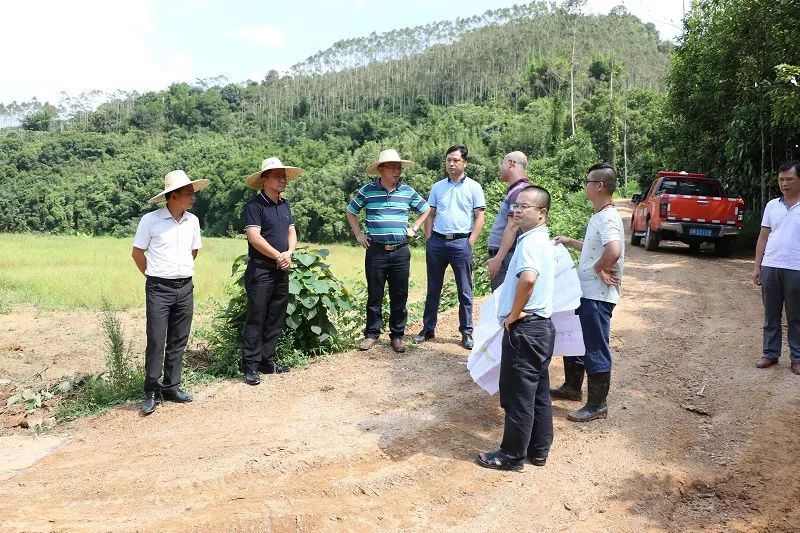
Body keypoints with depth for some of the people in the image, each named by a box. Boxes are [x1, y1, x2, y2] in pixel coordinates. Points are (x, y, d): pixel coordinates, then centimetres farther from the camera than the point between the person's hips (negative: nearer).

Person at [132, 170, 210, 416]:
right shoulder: (150, 220, -8)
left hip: (185, 288, 5)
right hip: (159, 289, -4)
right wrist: (154, 276, 8)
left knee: (178, 341, 9)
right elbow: (137, 253, 1)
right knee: (156, 341, -3)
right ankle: (151, 392, 8)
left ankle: (171, 387, 20)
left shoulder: (192, 221, 5)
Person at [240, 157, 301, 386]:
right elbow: (255, 238, -18)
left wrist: (289, 253, -6)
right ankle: (250, 366, 4)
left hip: (282, 271, 7)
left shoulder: (285, 204, 14)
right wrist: (279, 256, -12)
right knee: (256, 320, -3)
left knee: (276, 319, 12)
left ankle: (267, 361, 22)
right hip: (260, 271, -7)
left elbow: (292, 232, 14)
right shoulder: (254, 205, -10)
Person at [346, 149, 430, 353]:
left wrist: (414, 228, 9)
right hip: (376, 251, -1)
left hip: (401, 251, 2)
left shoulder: (408, 191, 4)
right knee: (374, 295, 6)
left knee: (399, 296, 6)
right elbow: (351, 212, 14)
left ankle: (397, 335, 17)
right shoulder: (367, 191, -1)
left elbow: (426, 210, 19)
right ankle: (371, 334, 19)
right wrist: (358, 234, 7)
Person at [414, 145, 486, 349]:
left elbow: (479, 218, 0)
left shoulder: (474, 187, 1)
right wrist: (428, 240, 4)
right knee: (433, 289, 11)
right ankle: (428, 329, 21)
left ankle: (466, 332, 12)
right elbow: (430, 215, 13)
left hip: (461, 242, -3)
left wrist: (470, 242, -8)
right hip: (437, 242, 3)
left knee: (465, 291, 3)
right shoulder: (437, 187, 10)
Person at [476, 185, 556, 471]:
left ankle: (512, 455, 14)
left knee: (518, 394, 2)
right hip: (540, 326, 10)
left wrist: (514, 313, -22)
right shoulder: (542, 239, 14)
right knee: (538, 393, 16)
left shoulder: (531, 241, -18)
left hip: (524, 329, -10)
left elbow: (528, 278, -37)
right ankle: (539, 449, 27)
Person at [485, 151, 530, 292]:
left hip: (505, 256, -10)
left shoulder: (519, 191, -13)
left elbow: (512, 227, -20)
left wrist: (498, 258, -23)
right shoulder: (513, 190, 17)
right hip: (499, 253, 10)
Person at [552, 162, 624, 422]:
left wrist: (600, 269, -23)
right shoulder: (598, 216, 11)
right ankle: (572, 387, 40)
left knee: (595, 349, 1)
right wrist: (570, 242, 21)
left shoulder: (608, 218, -21)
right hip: (585, 292, 10)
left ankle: (597, 405, 14)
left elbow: (614, 250, -39)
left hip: (598, 295, -10)